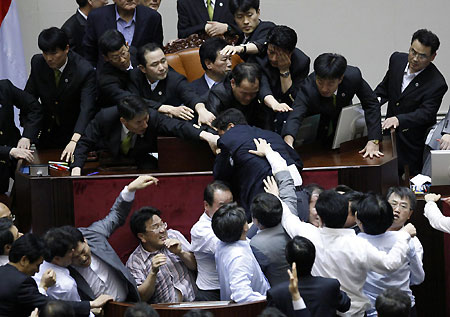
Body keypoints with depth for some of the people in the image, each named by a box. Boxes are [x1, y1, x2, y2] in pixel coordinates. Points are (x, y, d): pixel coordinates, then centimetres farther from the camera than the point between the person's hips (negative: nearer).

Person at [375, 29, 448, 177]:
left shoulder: (437, 84, -22)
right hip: (390, 134, 5)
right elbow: (384, 87, 14)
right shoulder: (397, 59, -3)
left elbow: (425, 114, -29)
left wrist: (399, 119, -45)